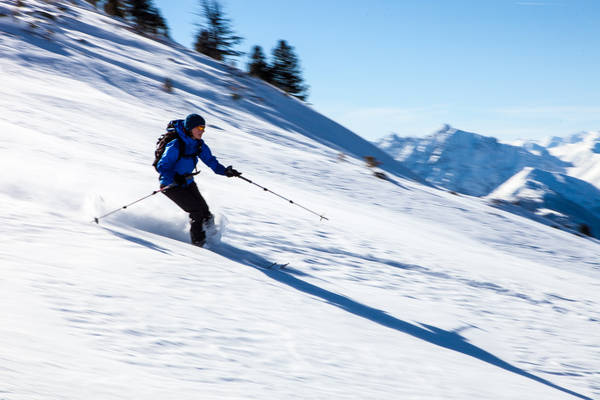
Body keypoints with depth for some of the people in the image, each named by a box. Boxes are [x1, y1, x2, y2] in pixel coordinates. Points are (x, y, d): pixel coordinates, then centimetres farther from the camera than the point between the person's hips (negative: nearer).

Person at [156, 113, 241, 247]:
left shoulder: (199, 144, -5)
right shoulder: (176, 146, -27)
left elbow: (210, 160, 4)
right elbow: (161, 167, -25)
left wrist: (224, 171, -13)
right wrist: (176, 179, -40)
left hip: (187, 182, 7)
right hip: (171, 184, -7)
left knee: (205, 211, -2)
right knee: (197, 211, -15)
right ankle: (198, 241, -1)